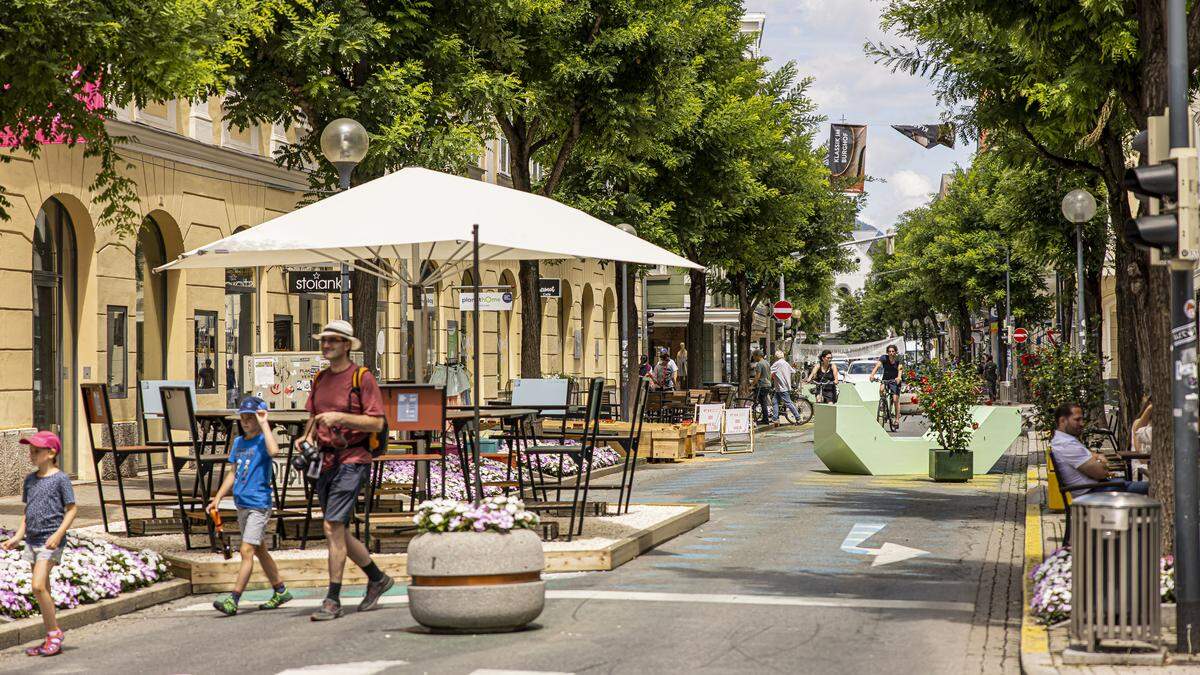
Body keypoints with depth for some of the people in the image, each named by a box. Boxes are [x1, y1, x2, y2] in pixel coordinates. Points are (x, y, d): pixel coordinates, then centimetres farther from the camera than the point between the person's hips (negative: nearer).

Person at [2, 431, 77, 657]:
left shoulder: (60, 479, -7)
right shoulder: (30, 480, 13)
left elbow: (71, 510, -7)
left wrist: (58, 534, -19)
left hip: (50, 541, -7)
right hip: (32, 540, 7)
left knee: (38, 586, -18)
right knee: (42, 591, 9)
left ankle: (55, 632, -5)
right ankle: (52, 640, 14)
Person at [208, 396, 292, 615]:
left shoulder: (262, 441, -11)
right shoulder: (238, 442, 11)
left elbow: (274, 451, -35)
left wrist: (264, 424, -25)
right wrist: (218, 498, 14)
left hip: (258, 505, -9)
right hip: (242, 505, 9)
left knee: (247, 551, -13)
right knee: (259, 550, 16)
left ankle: (233, 600, -17)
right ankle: (281, 591, 29)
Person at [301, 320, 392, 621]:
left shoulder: (362, 378, -6)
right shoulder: (320, 379, 15)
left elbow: (377, 423, -11)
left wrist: (340, 417, -20)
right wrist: (308, 437, 6)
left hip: (351, 460, -8)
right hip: (326, 461, 8)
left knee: (333, 527, -14)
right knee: (339, 532, 12)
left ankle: (333, 600, -9)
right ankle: (377, 579, 31)